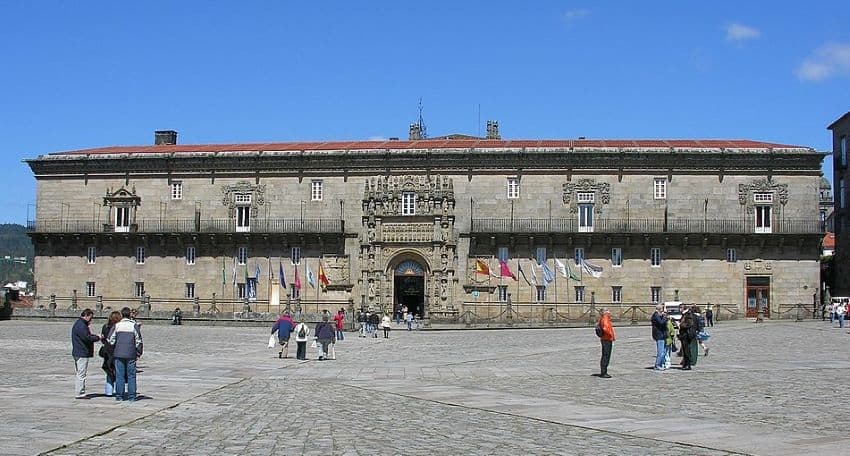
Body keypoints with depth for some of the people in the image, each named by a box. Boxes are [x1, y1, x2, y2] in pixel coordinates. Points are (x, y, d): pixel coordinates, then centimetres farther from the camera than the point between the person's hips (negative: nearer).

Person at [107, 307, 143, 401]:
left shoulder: (117, 326, -1)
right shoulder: (134, 325, -4)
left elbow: (111, 340, -1)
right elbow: (138, 341, -3)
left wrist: (113, 351, 15)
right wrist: (138, 353, 8)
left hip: (119, 354, 1)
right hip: (131, 355, -1)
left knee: (119, 376, 7)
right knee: (131, 376, 5)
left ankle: (119, 395, 8)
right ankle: (131, 396, 4)